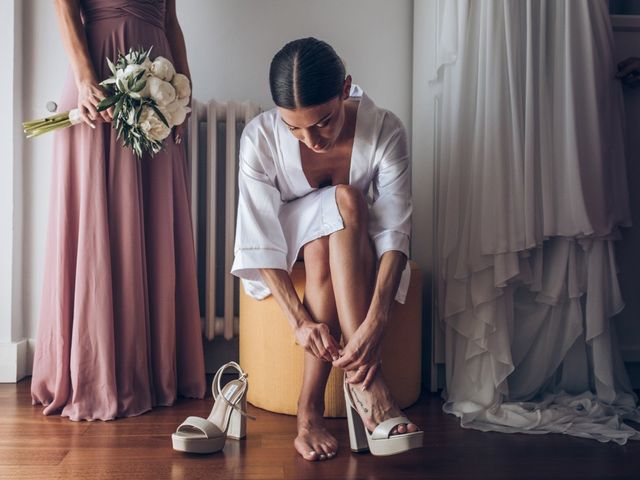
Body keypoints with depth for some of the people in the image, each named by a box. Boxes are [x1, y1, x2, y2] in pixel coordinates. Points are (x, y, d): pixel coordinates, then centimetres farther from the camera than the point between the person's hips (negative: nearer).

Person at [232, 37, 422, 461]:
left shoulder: (385, 131, -23)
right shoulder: (260, 138, -23)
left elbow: (395, 231, -27)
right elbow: (262, 241, -23)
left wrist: (376, 319, -41)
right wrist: (299, 319, -34)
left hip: (356, 251, 1)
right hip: (288, 256, -1)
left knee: (346, 201, -35)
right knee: (344, 200, -32)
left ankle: (311, 408, -36)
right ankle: (366, 376, -35)